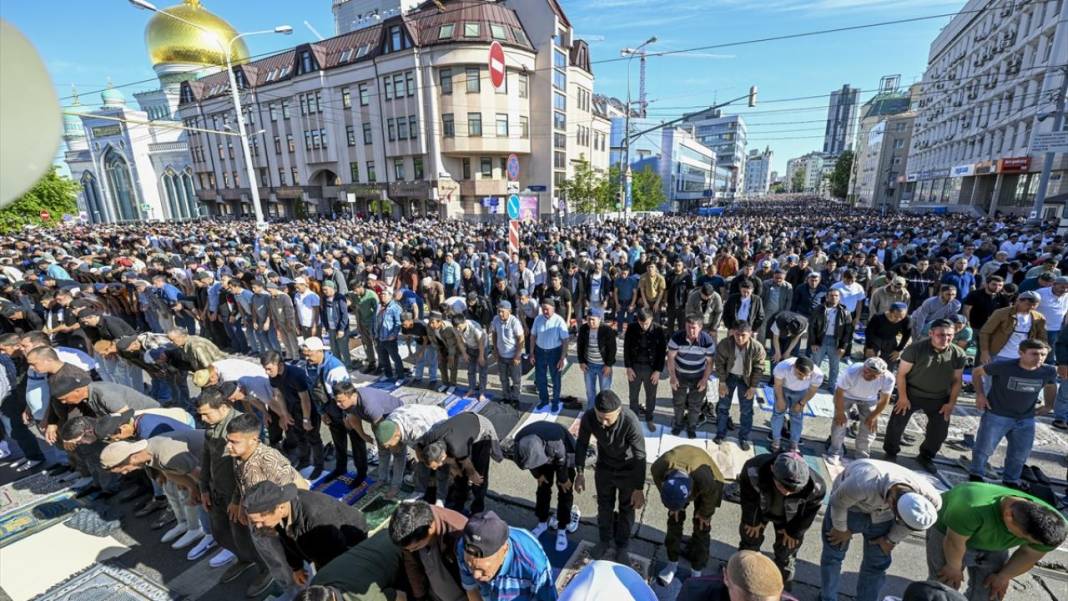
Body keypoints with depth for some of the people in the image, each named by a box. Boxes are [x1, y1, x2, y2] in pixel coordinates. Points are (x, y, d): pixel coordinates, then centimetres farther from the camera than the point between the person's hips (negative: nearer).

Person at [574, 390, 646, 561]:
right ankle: (604, 540, 47)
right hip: (604, 467, 2)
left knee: (626, 508, 18)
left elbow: (640, 456, -26)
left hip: (628, 469, -2)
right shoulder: (588, 417, -31)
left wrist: (639, 488, -21)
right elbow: (582, 444, -12)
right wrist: (580, 472, -8)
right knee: (604, 506, 21)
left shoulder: (631, 422, -39)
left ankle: (622, 545, 43)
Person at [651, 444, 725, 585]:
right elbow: (659, 484, -13)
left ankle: (697, 572, 19)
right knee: (674, 520, 5)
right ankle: (672, 562, 25)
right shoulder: (658, 467, -39)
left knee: (701, 527, 1)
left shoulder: (705, 478, -46)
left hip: (708, 483, -2)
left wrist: (705, 513, -3)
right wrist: (672, 507, 0)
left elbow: (711, 496, -21)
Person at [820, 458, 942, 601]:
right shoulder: (862, 485, -46)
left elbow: (908, 519, -6)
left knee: (877, 563, 8)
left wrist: (892, 539, 4)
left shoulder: (930, 497, -30)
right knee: (833, 554, 8)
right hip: (848, 504, -3)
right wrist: (841, 528, -7)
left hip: (881, 512, 3)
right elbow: (838, 502, -24)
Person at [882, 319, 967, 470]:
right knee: (896, 424, 2)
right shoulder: (915, 348, -22)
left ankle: (926, 456, 35)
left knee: (940, 431, 11)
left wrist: (951, 403, 1)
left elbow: (957, 380, 4)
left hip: (939, 398, 4)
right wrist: (903, 397, -13)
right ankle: (891, 453, 23)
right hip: (911, 394, -3)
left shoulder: (958, 354, -9)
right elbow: (901, 373, -14)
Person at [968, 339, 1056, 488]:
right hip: (996, 416, -4)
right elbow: (977, 372, -5)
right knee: (983, 448, 2)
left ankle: (1011, 481, 36)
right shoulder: (1003, 366, -21)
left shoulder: (1049, 371, -8)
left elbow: (1051, 386, 16)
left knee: (1020, 454, 16)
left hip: (1026, 420, 4)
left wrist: (1049, 405, 8)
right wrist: (980, 394, -10)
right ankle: (976, 475, 23)